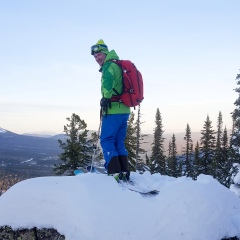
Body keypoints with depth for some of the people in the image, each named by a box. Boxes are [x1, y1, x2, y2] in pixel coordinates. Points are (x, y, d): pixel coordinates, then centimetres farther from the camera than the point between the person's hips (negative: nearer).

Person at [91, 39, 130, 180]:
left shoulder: (109, 66, -8)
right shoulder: (118, 66, 22)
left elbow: (108, 80, -30)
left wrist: (106, 98, -28)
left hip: (114, 110, -9)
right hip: (124, 110, 9)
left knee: (107, 141, -5)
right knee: (119, 142, 12)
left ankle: (115, 172, -11)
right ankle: (124, 172, 9)